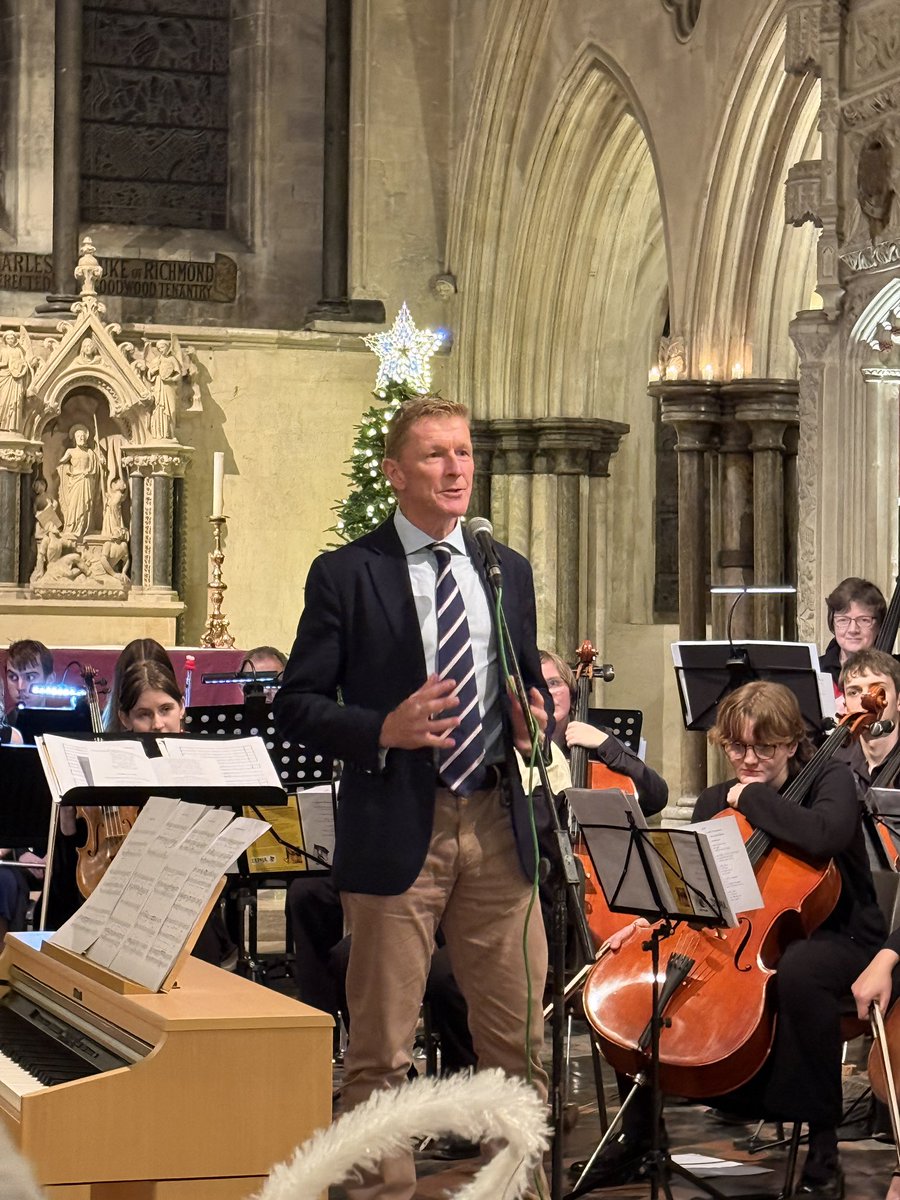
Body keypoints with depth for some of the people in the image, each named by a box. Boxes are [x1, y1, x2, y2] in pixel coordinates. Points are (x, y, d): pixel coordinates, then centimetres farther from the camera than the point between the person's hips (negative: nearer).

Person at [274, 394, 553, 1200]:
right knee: (381, 1050, 2)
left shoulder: (508, 571, 13)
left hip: (497, 825, 4)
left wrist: (534, 716, -2)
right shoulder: (346, 575, -1)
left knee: (520, 1036, 9)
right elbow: (298, 706, -3)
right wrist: (384, 731, -19)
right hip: (396, 828, -4)